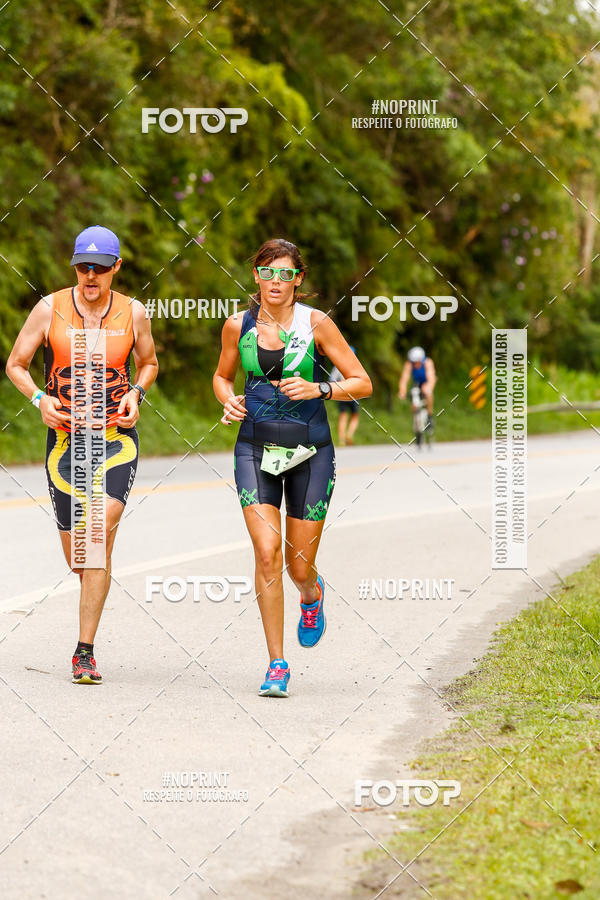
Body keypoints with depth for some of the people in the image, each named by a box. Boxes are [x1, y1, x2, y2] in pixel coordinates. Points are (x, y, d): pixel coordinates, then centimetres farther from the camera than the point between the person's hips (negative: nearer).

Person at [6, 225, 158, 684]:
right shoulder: (50, 309, -2)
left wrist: (136, 393, -2)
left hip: (117, 438, -1)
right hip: (66, 438, 1)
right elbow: (16, 363, 5)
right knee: (77, 556, 5)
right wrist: (40, 399, -13)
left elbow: (149, 362, 18)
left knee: (101, 533, -18)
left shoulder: (133, 313, 2)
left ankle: (85, 651, -15)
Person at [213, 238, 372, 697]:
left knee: (299, 567, 4)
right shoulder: (238, 326, 2)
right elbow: (222, 376, 19)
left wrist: (317, 389, -19)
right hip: (256, 448, 1)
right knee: (267, 554, -15)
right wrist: (228, 400, -3)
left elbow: (363, 383, -3)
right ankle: (277, 665, -6)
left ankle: (312, 595, 44)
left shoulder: (316, 323, -5)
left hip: (309, 452, -1)